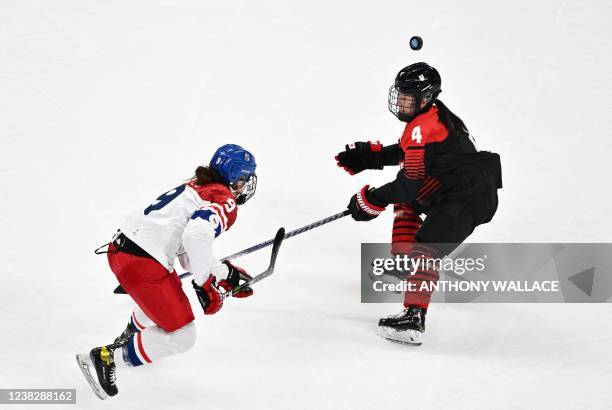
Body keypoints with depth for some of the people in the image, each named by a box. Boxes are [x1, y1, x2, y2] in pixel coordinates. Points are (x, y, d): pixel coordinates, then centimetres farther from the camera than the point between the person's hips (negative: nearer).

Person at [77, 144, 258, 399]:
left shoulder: (198, 187, 19)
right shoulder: (224, 201, -9)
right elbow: (196, 236, -28)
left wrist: (227, 273, 18)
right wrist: (204, 283, -15)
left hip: (123, 246, 10)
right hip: (142, 263, -10)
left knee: (168, 293, 39)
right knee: (181, 337, -1)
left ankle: (128, 338, 60)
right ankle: (106, 358, 0)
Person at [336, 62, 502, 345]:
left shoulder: (424, 128, -19)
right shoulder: (434, 116, 13)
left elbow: (409, 184, -23)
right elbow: (409, 152, 30)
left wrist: (371, 201, -12)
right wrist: (368, 156, 21)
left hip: (471, 200, -11)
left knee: (425, 248, -23)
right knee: (405, 200, 28)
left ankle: (414, 317, -35)